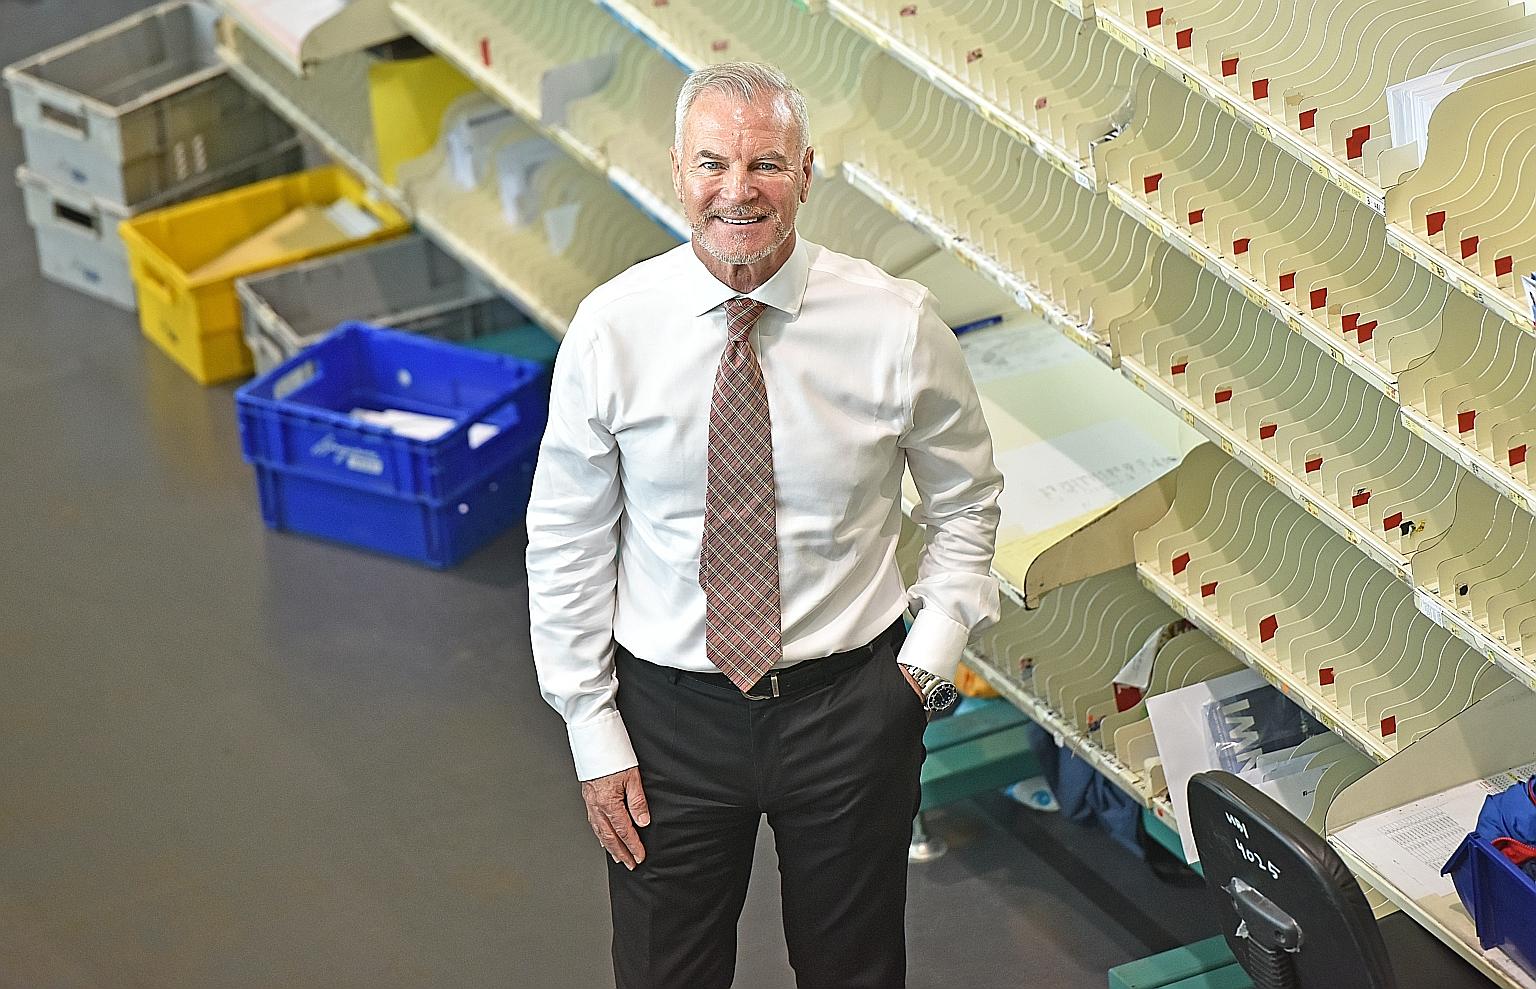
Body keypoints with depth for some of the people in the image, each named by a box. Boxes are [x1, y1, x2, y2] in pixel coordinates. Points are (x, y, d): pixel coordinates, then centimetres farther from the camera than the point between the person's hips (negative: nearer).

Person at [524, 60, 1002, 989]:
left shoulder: (896, 323, -10)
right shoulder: (612, 329, -10)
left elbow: (966, 499, 6)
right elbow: (566, 545, -2)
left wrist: (932, 654, -5)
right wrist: (594, 733, -3)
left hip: (849, 702, 0)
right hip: (670, 711, 0)